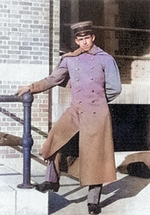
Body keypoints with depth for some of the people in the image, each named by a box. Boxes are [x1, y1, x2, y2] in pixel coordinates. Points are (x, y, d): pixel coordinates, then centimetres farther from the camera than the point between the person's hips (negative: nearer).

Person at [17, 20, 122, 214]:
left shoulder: (105, 59, -1)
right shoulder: (69, 59, 8)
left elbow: (115, 88, 0)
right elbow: (53, 80, 10)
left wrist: (97, 100, 8)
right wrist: (32, 88, 4)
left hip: (97, 114, -3)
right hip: (75, 111, 4)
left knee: (95, 155, 1)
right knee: (56, 138, -6)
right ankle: (52, 181, 14)